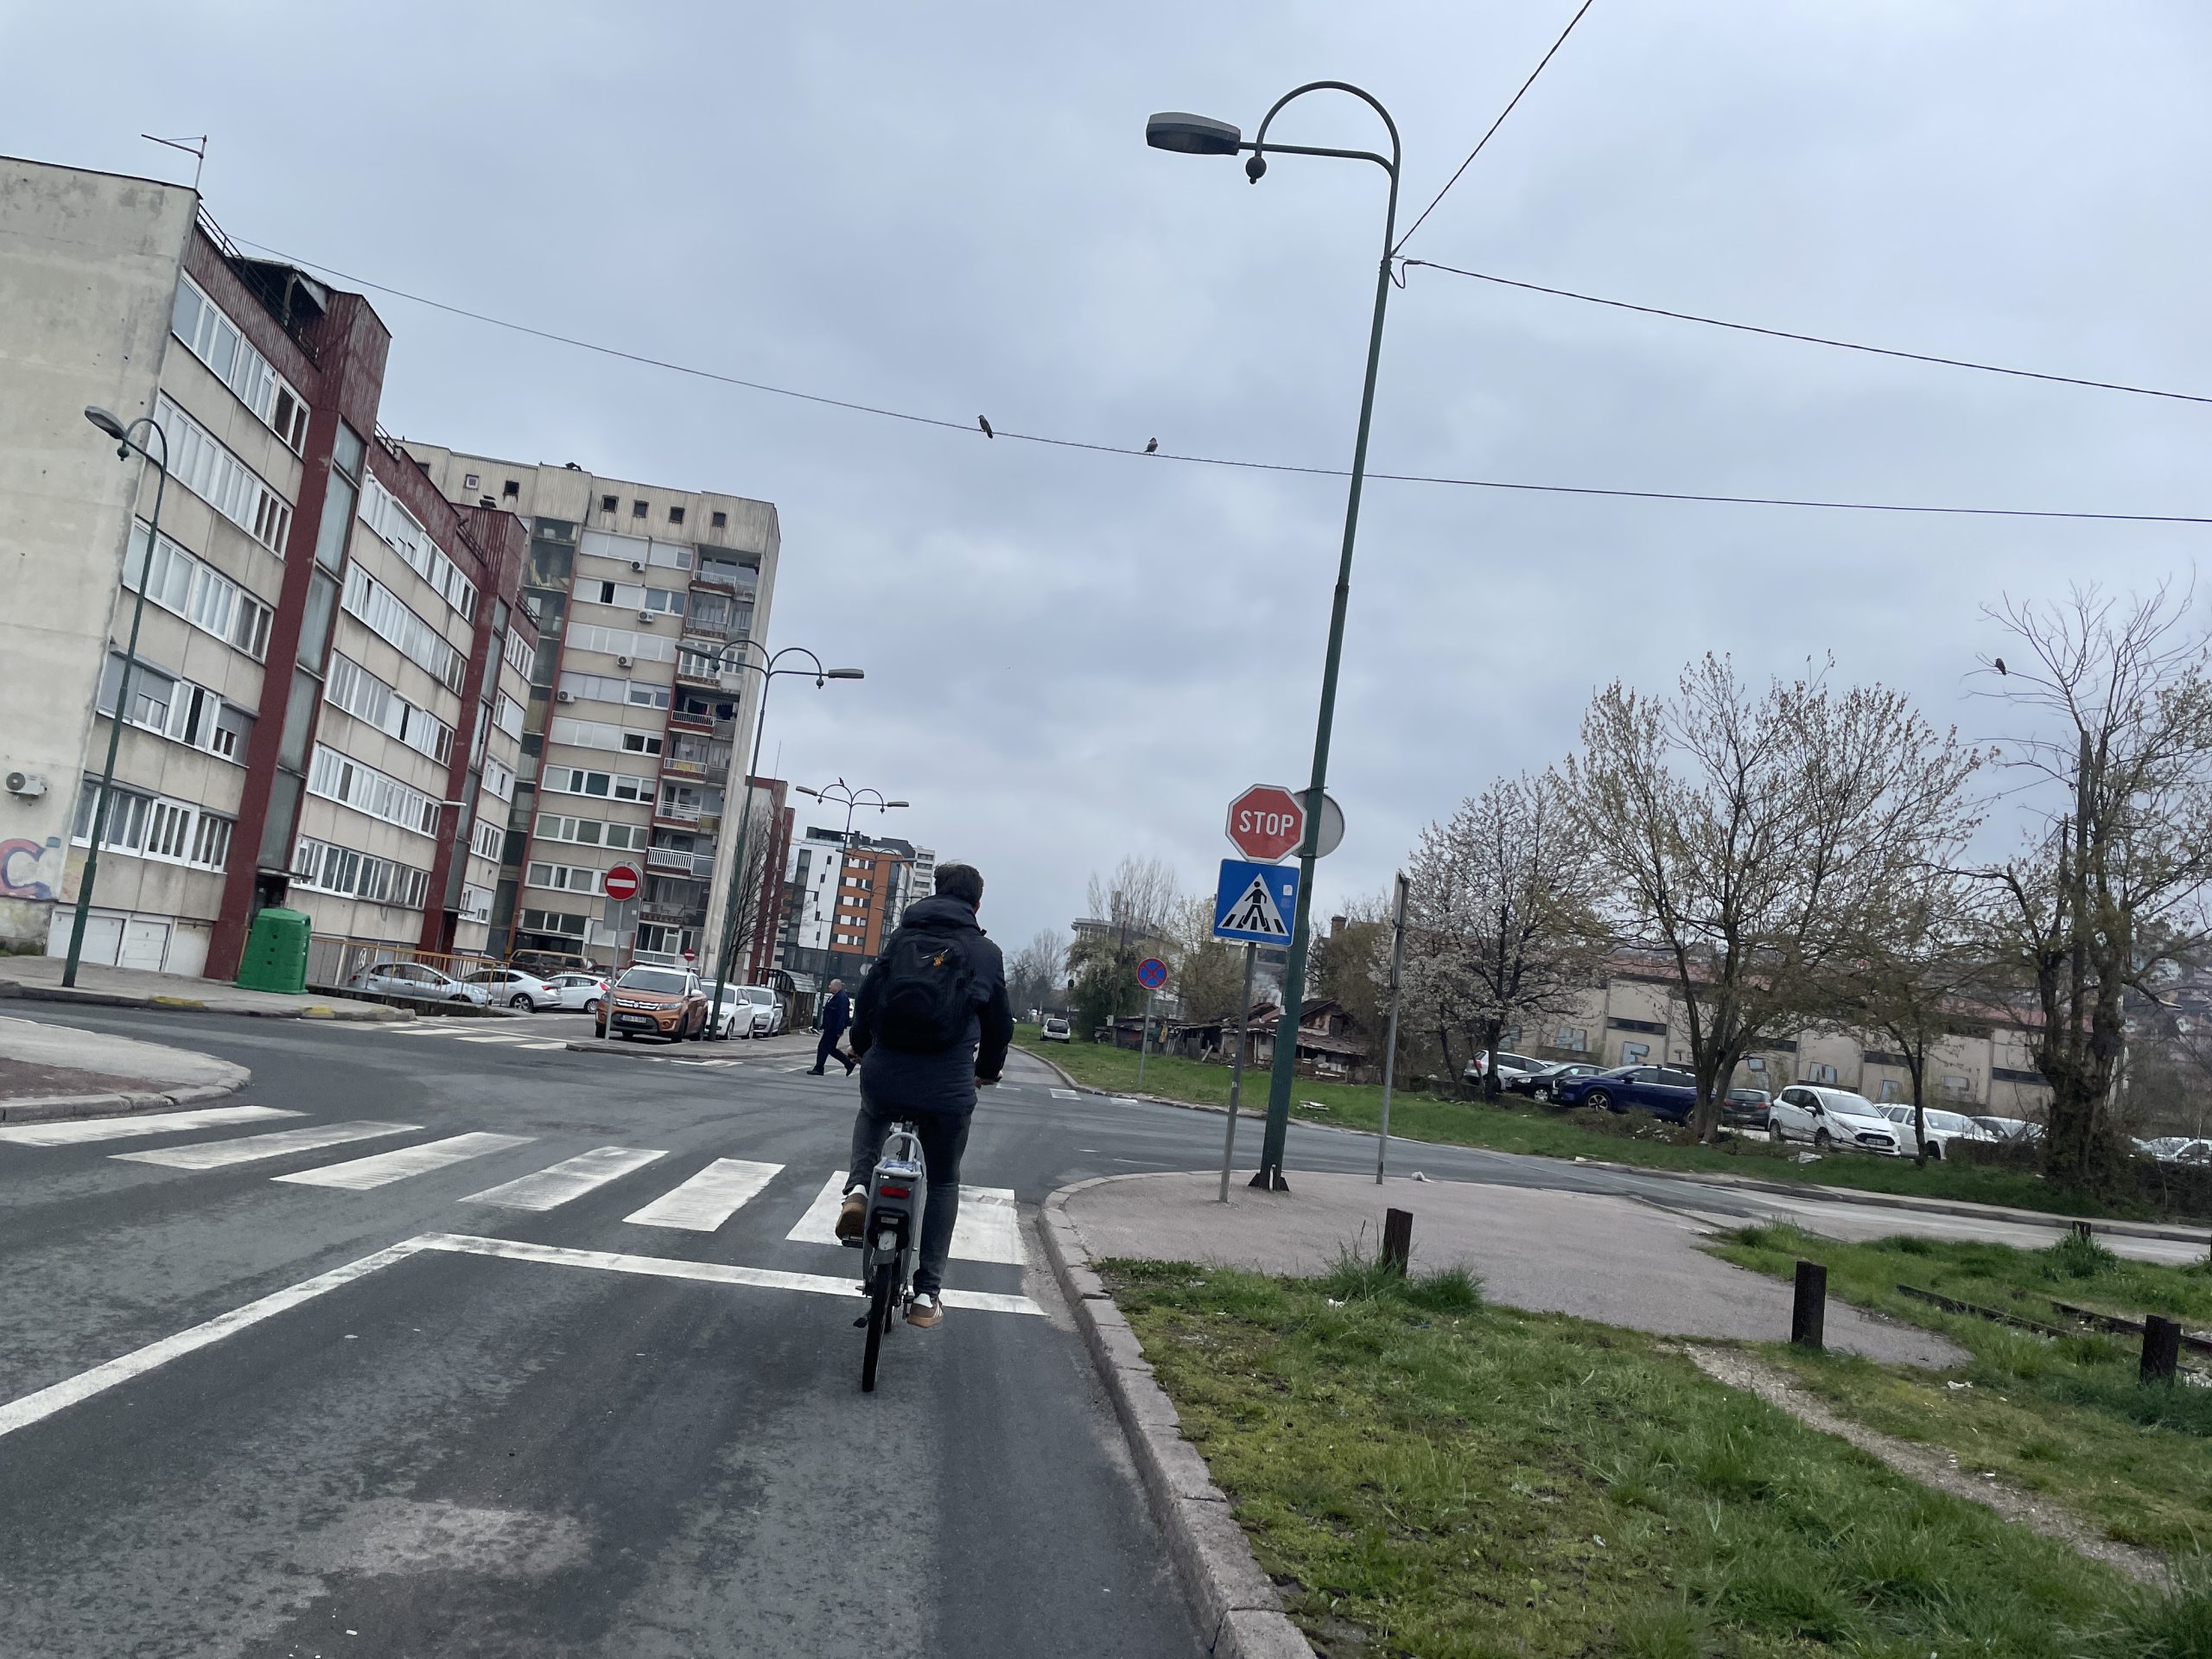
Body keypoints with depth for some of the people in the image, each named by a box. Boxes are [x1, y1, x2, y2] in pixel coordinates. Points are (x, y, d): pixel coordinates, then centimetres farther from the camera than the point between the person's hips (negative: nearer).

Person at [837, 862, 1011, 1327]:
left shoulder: (902, 937, 9)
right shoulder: (986, 953, 5)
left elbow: (867, 998, 13)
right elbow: (999, 1023, 12)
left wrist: (862, 1049, 33)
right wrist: (988, 1070, 32)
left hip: (884, 1077, 1)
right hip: (949, 1088, -1)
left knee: (872, 1116, 37)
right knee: (943, 1182, 20)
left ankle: (859, 1188, 9)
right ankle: (925, 1294, 16)